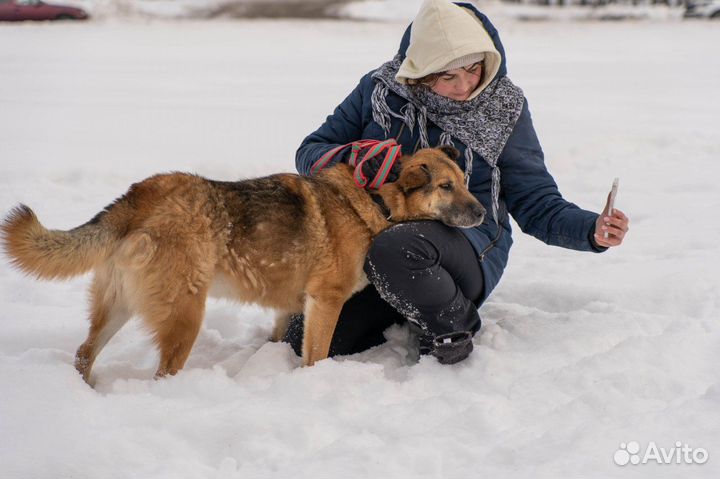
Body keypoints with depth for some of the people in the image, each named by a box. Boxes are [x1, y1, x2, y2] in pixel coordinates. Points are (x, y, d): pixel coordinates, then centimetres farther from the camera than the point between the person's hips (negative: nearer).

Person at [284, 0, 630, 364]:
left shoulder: (503, 109, 1)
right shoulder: (380, 89, 2)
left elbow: (537, 204, 3)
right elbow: (311, 153, 7)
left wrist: (593, 230, -17)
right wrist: (354, 159, -17)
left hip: (468, 249, -3)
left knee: (394, 249, -38)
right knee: (306, 341, -15)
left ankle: (455, 330, -9)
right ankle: (403, 320, 12)